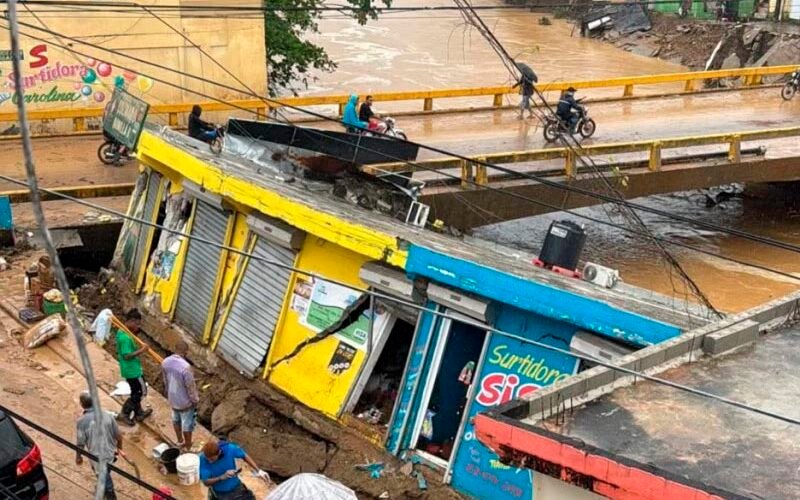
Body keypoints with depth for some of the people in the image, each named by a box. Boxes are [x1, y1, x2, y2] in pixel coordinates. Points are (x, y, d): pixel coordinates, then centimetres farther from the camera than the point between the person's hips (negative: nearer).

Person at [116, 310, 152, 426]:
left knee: (136, 391, 22)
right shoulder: (126, 338, -29)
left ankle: (139, 413, 36)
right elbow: (127, 356, -29)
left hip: (129, 369, 10)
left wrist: (133, 333, -1)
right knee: (142, 391, 5)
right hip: (132, 370, -10)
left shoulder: (121, 331, 3)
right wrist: (141, 351, -25)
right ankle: (125, 413, 13)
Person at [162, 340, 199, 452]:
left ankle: (180, 441, 48)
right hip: (185, 401, -6)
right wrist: (195, 400, -7)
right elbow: (190, 386, -23)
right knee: (187, 424, 14)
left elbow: (165, 381, 4)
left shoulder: (165, 362, -12)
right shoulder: (185, 366, -34)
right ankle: (188, 448, 30)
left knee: (176, 419, 29)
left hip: (172, 398, 6)